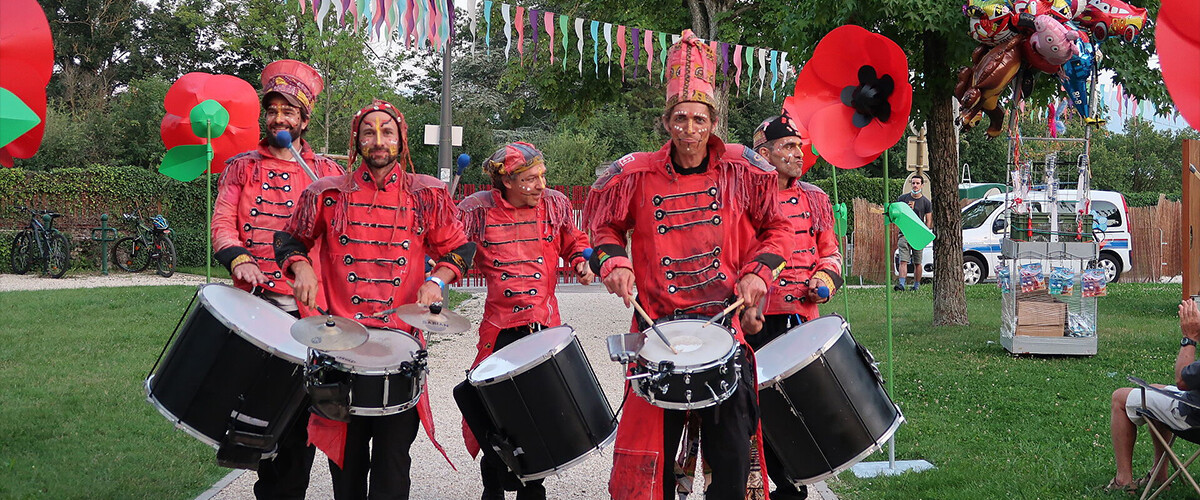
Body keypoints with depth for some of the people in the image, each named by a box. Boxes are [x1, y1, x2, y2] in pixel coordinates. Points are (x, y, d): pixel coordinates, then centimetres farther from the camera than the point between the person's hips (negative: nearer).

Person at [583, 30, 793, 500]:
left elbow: (777, 226, 10)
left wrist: (758, 271, -5)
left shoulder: (740, 170, -1)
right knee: (651, 454, 3)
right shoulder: (637, 174, 0)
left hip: (726, 325, 0)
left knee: (733, 454, 5)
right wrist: (613, 263, -3)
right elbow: (604, 224, 15)